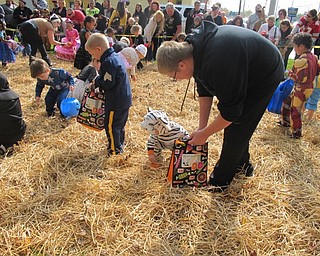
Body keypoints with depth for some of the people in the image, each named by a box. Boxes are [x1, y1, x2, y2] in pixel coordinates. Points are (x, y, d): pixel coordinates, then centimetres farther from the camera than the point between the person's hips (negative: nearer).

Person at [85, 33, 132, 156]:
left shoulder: (108, 62, -21)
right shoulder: (116, 56, 10)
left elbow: (108, 83, -23)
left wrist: (97, 81, -6)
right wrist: (98, 81, 8)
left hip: (116, 101, -10)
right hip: (124, 98, 10)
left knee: (111, 125, 4)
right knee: (119, 123, 22)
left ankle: (115, 149, 15)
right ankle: (120, 144, 37)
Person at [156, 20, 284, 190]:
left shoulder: (217, 64, -42)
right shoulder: (191, 46, -13)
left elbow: (230, 110, -32)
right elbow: (204, 90, -4)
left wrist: (204, 134, -18)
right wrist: (201, 127, -5)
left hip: (265, 76, -9)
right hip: (245, 73, 9)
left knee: (236, 126, -6)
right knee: (234, 121, 16)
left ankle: (220, 181, 10)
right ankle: (242, 163, 37)